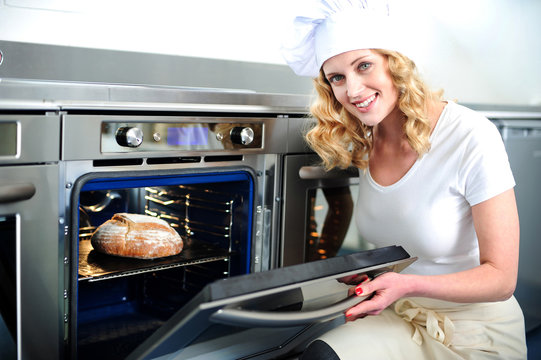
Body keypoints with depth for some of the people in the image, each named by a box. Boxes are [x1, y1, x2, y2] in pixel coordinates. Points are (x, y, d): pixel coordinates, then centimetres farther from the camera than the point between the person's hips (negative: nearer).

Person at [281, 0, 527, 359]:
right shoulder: (362, 141, -1)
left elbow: (501, 278, -16)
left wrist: (407, 285, -29)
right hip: (398, 318, 5)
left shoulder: (472, 137, -20)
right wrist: (364, 291, -5)